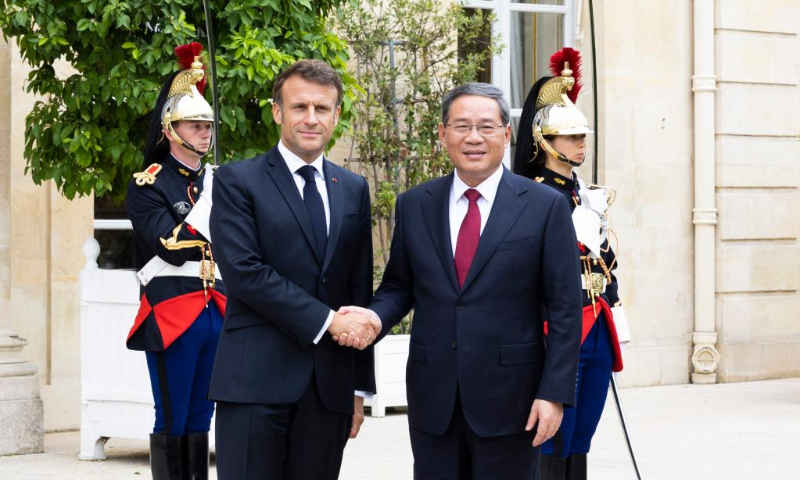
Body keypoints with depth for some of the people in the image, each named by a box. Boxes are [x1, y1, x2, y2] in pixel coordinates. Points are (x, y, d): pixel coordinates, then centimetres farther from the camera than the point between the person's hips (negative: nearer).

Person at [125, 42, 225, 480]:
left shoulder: (220, 182, 15)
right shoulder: (148, 185, -3)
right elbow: (170, 246, -16)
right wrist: (211, 202, -12)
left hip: (218, 312, 6)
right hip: (172, 313, -6)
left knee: (201, 419, 9)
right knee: (172, 422, -2)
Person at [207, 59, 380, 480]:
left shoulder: (353, 189, 15)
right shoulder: (236, 181, 1)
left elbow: (360, 291, 16)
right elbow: (243, 271, -12)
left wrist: (360, 387, 14)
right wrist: (326, 320, -14)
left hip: (330, 386, 4)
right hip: (256, 382, -4)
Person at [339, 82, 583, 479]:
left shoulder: (545, 206, -2)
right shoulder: (414, 205, 7)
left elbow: (565, 309, -3)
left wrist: (554, 393, -9)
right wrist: (374, 316, -8)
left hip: (509, 400, -3)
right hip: (433, 399, 3)